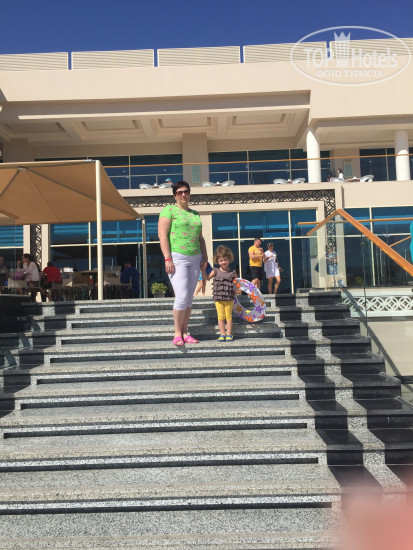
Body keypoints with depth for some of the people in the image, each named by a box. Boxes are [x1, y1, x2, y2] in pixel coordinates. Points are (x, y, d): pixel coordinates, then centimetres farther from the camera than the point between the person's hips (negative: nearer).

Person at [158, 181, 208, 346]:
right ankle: (177, 334, 1)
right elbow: (162, 234, -9)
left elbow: (200, 238, 22)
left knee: (189, 298, 6)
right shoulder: (169, 210, 0)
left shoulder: (195, 214, 19)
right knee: (182, 297, -13)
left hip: (194, 259, 6)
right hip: (177, 258, -6)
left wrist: (204, 257, 10)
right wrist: (168, 259, -17)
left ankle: (185, 333, 13)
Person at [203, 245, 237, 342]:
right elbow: (207, 278, -1)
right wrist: (203, 270, -12)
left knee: (228, 316, 5)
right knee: (221, 316, 3)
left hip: (229, 298, 0)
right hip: (218, 298, 1)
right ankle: (222, 334, 10)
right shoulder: (216, 271, 3)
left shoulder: (232, 273, 2)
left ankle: (229, 334, 13)